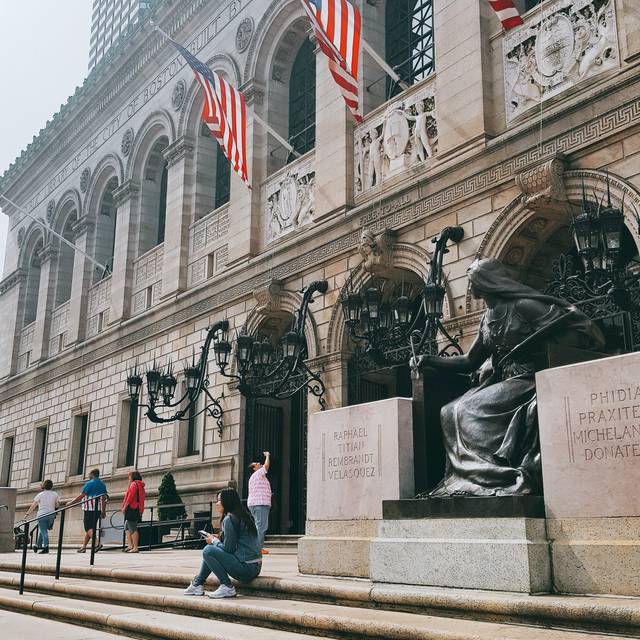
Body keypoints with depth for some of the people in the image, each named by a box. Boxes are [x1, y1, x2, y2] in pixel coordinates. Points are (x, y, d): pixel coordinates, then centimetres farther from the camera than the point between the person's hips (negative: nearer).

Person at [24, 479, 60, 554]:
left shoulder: (40, 494, 2)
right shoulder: (55, 494, 7)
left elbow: (33, 505, 2)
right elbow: (57, 505, 6)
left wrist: (27, 514, 6)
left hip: (42, 515, -3)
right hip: (51, 515, 3)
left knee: (44, 531, -4)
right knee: (42, 530, 19)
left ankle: (46, 547, -16)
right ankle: (38, 545, 22)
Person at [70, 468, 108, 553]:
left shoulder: (89, 483, -6)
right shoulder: (102, 485, 14)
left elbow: (81, 496, -10)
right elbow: (104, 498, 12)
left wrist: (71, 503, -1)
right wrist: (103, 511, 15)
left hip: (89, 508, -7)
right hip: (98, 509, 7)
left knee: (88, 528, -9)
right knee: (90, 528, 12)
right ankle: (83, 547, 15)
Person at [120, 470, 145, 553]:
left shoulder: (134, 484, -6)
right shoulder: (140, 486, 21)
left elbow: (130, 496, -15)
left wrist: (124, 507, -12)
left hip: (132, 509, -10)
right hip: (138, 510, 10)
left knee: (133, 528, -10)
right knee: (127, 528, 16)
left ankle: (135, 547, -11)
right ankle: (130, 545, 10)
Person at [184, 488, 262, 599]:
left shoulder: (229, 519, -13)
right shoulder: (244, 515, 15)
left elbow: (228, 548, -14)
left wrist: (214, 541, 3)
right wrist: (219, 539, 15)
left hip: (245, 568, -10)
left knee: (208, 551, -11)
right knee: (211, 549, 17)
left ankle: (227, 587, -8)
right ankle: (197, 585, 22)